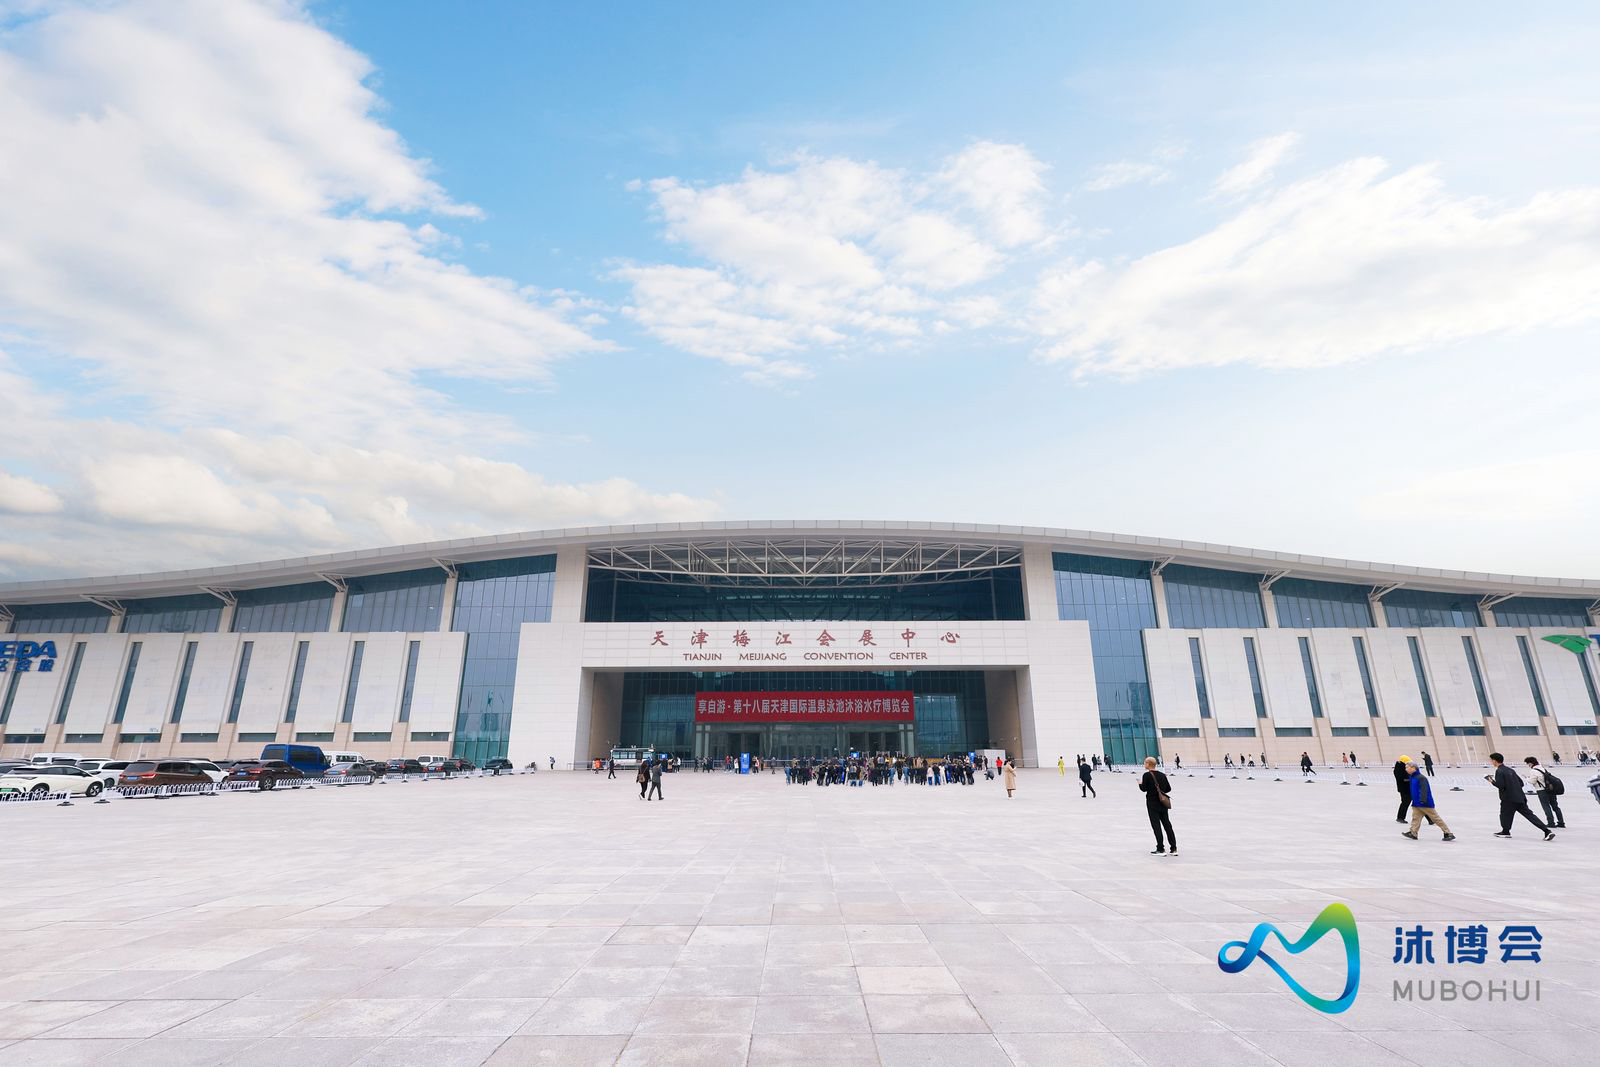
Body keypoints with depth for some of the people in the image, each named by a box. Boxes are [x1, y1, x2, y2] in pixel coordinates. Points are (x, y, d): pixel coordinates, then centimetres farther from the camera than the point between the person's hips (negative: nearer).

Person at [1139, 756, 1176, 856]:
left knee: (1156, 826, 0)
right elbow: (1169, 789, 6)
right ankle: (1174, 849, 15)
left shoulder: (1147, 775, -14)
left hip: (1152, 804, -6)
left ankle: (1161, 849, 2)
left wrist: (1140, 783, 6)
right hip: (1163, 803, 6)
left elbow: (1144, 789, -13)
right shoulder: (1162, 775, 4)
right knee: (1167, 824, 12)